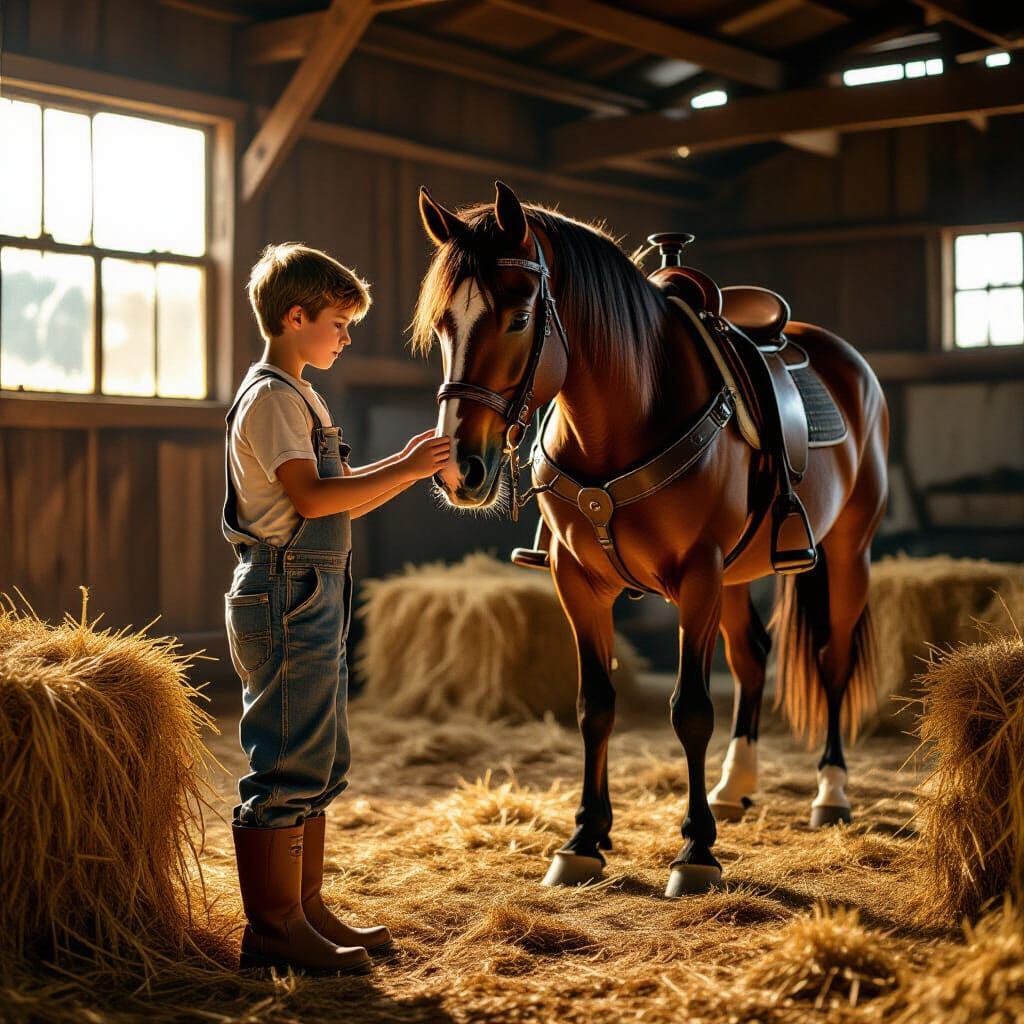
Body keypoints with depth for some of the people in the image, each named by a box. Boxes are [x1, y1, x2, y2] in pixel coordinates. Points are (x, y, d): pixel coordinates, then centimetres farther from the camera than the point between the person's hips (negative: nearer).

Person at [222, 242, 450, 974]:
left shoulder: (299, 399, 19)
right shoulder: (271, 399, -12)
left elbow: (342, 502, 20)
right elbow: (312, 496, -24)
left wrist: (409, 468, 9)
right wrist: (403, 470, -20)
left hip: (314, 603, 11)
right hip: (287, 598, -11)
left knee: (320, 766, 15)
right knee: (288, 765, -7)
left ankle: (306, 910, 23)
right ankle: (271, 928, 0)